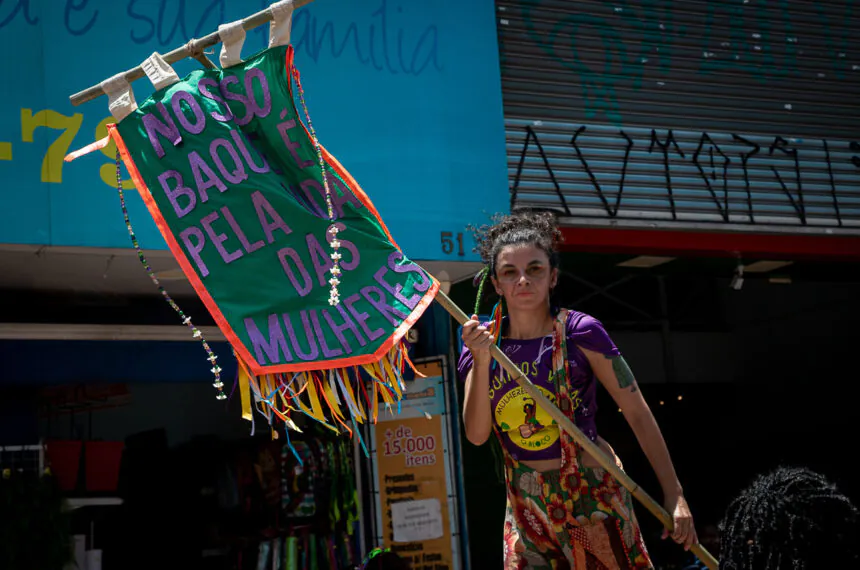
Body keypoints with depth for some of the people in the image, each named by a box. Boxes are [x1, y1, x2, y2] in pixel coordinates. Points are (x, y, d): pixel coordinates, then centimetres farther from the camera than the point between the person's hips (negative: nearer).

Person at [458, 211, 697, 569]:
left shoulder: (579, 332, -12)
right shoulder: (484, 341, -2)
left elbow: (637, 412, -11)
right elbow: (477, 434, -10)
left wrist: (673, 494, -14)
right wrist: (480, 361, -23)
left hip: (590, 489, -3)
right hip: (525, 502, 3)